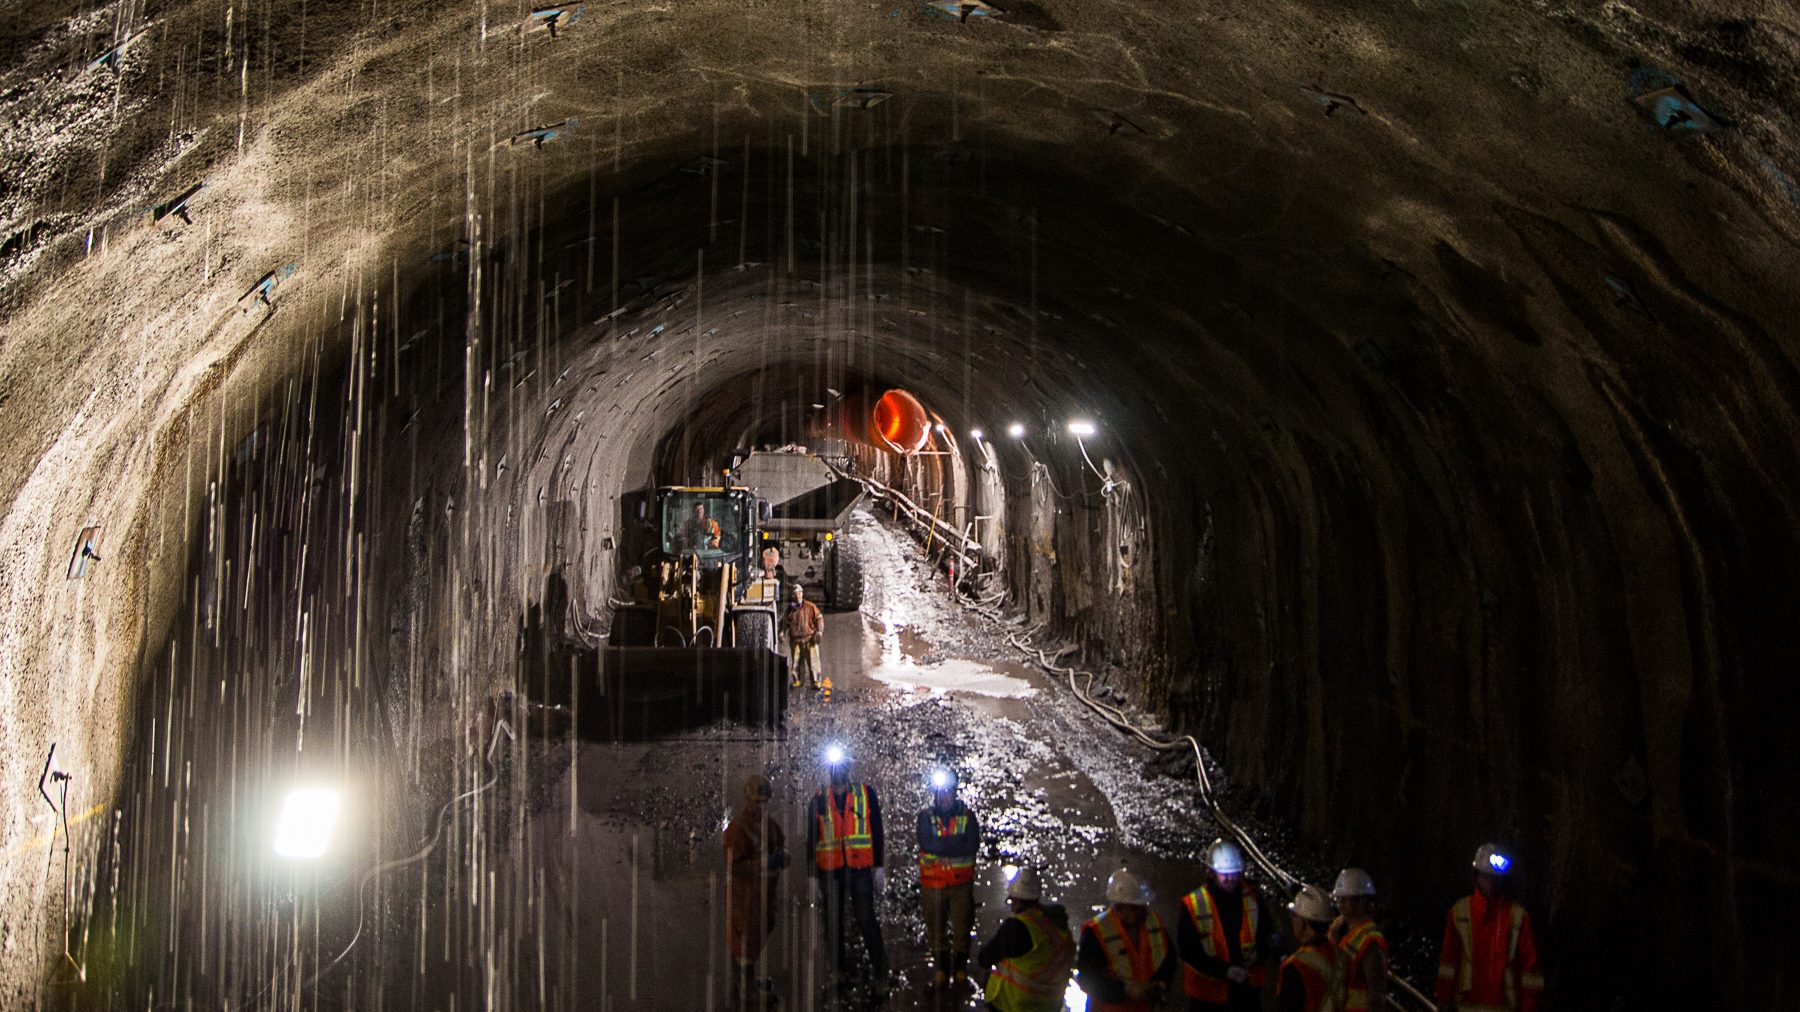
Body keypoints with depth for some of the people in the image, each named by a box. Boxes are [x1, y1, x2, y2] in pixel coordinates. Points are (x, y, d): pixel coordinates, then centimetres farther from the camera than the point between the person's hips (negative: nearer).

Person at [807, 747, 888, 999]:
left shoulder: (866, 793, 4)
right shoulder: (819, 799, 6)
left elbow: (877, 832, 6)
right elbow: (812, 840, 9)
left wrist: (879, 867, 2)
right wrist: (813, 876, 6)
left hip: (860, 867, -2)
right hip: (830, 871, 2)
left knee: (867, 922, -9)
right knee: (833, 924, 8)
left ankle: (880, 977, -3)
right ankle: (841, 973, 22)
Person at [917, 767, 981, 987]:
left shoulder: (966, 816, 0)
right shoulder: (925, 816, -1)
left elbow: (973, 845, -15)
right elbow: (926, 843, -18)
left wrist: (941, 846, -18)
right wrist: (957, 842, -20)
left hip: (961, 883, 0)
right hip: (932, 883, 0)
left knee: (962, 928, 2)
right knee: (935, 928, 7)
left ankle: (960, 968, 18)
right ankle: (940, 968, 22)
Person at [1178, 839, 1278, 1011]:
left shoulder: (1253, 897, -3)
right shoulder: (1194, 905, -14)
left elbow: (1267, 934, 7)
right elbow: (1188, 950, -14)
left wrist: (1259, 953, -16)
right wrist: (1225, 971, -23)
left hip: (1248, 988, 3)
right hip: (1209, 991, -3)